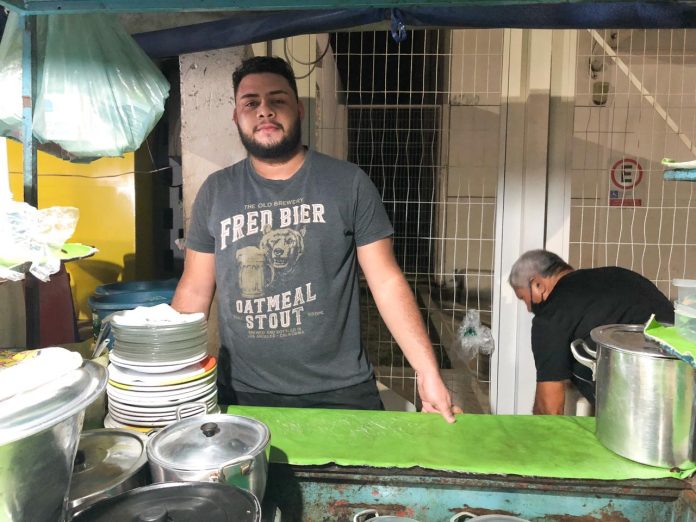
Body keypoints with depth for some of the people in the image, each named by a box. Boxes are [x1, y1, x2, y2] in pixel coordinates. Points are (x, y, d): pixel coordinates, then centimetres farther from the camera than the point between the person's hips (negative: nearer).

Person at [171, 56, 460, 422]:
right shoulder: (215, 192, 2)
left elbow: (387, 282, -5)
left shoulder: (349, 183, -5)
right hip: (241, 396, 2)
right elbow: (195, 290, 6)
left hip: (341, 393, -1)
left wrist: (428, 373, -11)